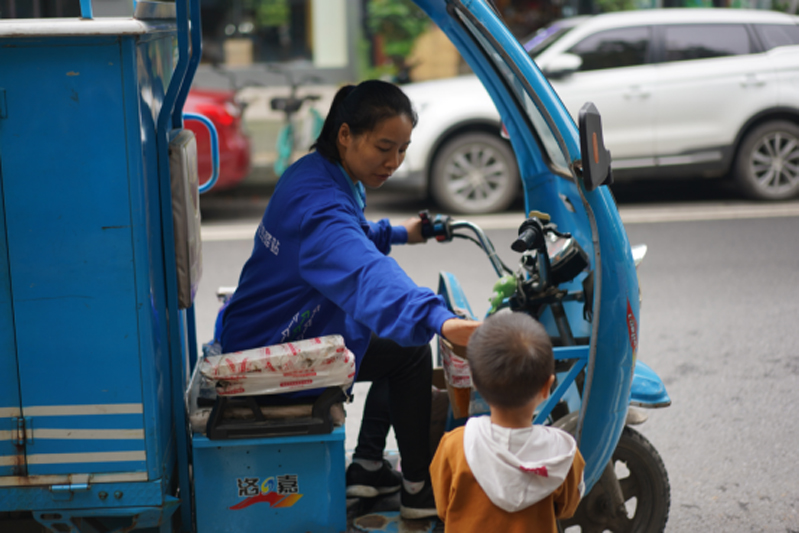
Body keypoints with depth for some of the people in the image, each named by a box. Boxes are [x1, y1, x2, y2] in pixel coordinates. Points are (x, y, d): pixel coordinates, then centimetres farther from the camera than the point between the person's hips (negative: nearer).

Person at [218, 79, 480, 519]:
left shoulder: (318, 172, 1)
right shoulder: (319, 202, -32)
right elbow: (365, 273, -53)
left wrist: (398, 233, 16)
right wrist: (439, 320, -66)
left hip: (262, 331, 11)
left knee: (401, 334, 19)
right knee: (410, 351, -5)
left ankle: (367, 465, 23)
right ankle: (418, 490, 8)